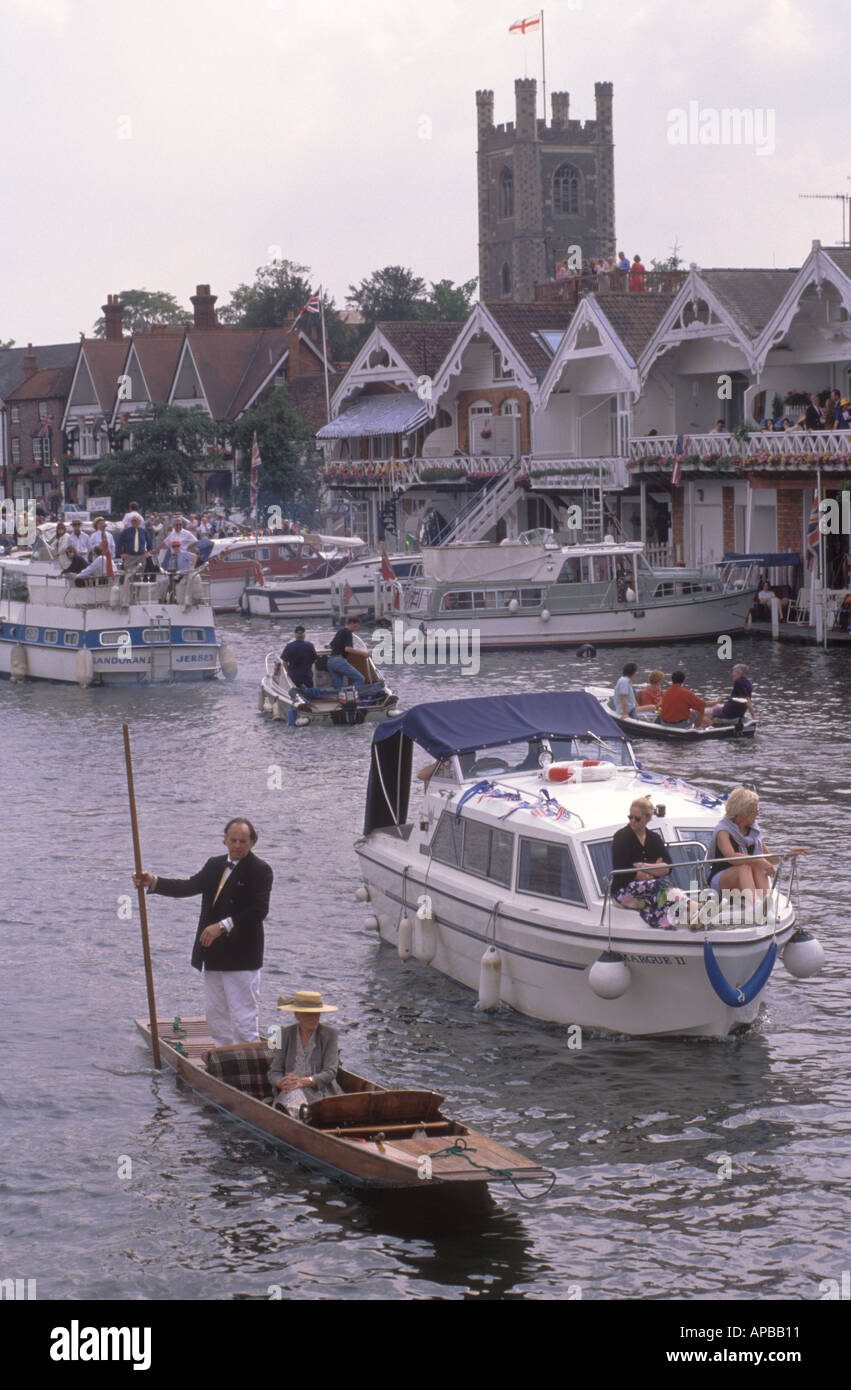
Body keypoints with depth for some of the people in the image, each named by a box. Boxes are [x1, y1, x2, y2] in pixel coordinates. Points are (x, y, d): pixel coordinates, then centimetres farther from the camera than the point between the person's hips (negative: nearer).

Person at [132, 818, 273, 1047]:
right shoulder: (215, 865, 13)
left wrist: (223, 926, -24)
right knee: (215, 1013, 14)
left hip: (241, 958, -8)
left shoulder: (260, 871, -10)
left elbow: (259, 911, -18)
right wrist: (153, 882, 1)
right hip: (213, 956, 8)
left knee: (243, 1019, -8)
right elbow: (190, 886, 12)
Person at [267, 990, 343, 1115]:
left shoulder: (329, 1034, 3)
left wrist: (304, 1081, -24)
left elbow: (330, 1072, -6)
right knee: (293, 1094, -36)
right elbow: (274, 1072, 6)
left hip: (321, 1092, -2)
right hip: (289, 1094, 2)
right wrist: (281, 1083, -20)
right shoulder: (285, 1034, 9)